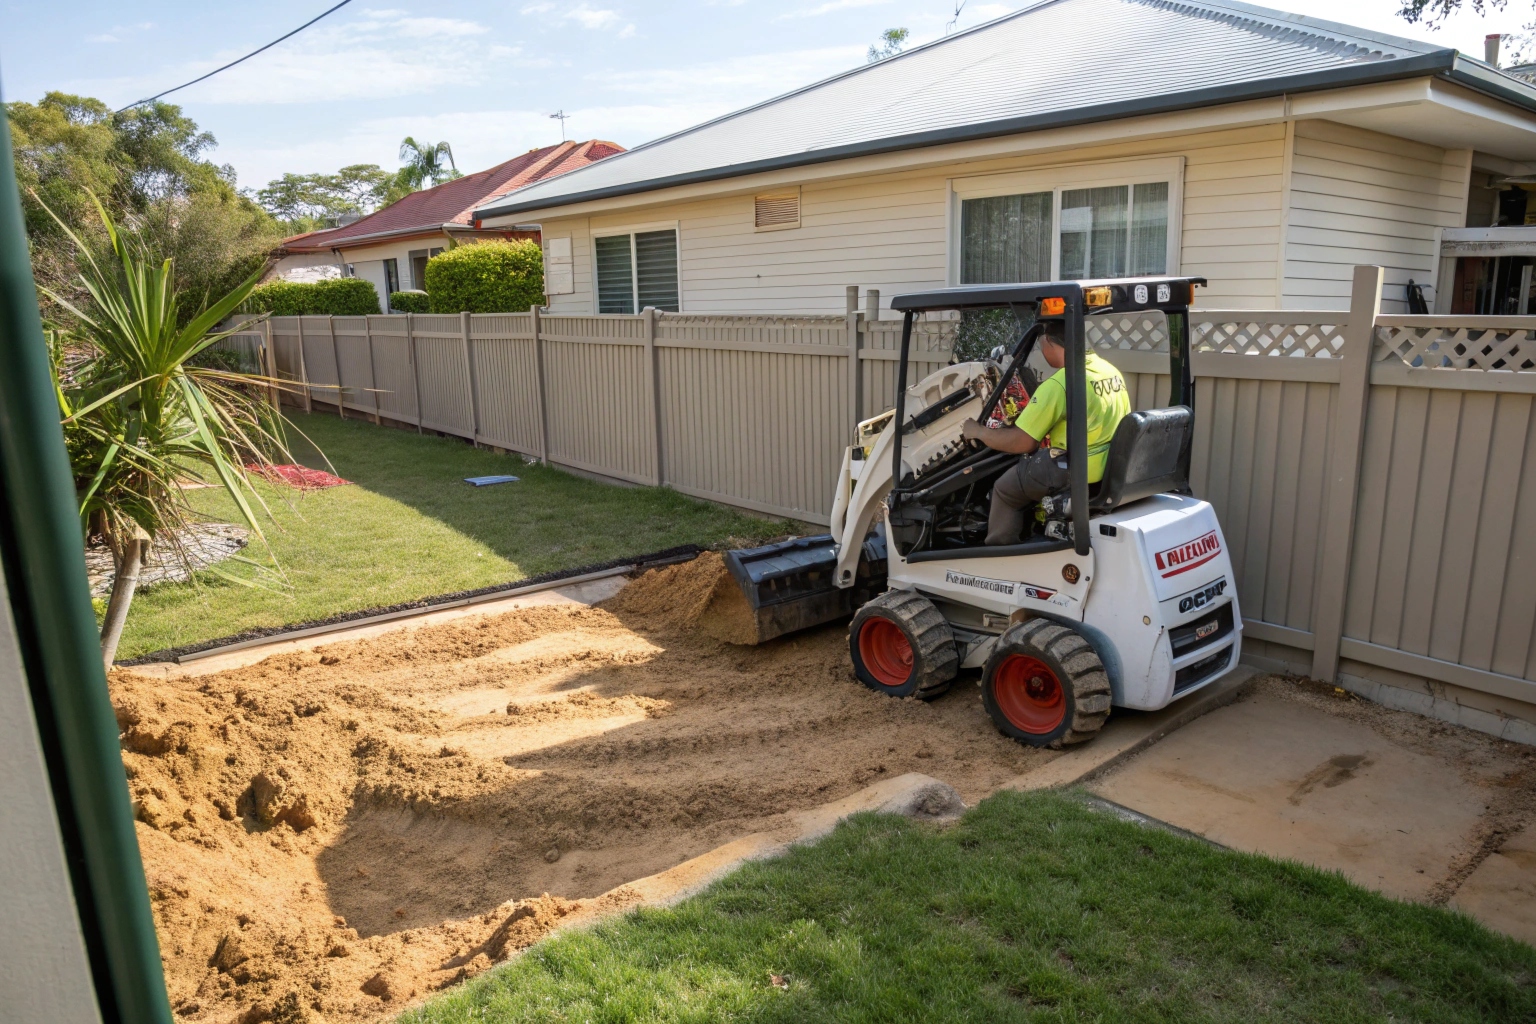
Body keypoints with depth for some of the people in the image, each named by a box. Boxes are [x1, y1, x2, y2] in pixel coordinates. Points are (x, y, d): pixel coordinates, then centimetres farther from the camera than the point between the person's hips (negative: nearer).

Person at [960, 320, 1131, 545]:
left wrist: (978, 431, 0)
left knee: (1005, 487, 11)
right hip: (1113, 466, 9)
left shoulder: (1058, 384, -19)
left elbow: (1022, 442, -16)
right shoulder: (1110, 370, 6)